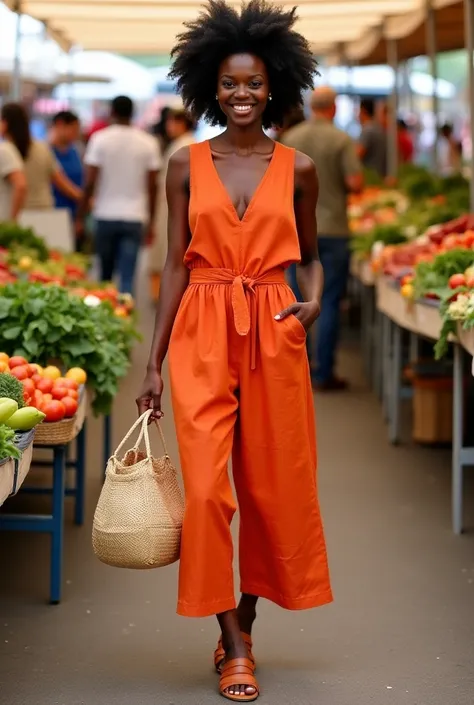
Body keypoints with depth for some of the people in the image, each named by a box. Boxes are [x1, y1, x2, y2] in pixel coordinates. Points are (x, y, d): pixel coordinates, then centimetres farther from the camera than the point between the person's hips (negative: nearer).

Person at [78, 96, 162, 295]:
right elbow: (152, 186, 2)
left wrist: (80, 217, 1)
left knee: (105, 274, 14)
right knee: (127, 277, -5)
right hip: (135, 218, 0)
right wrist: (151, 222, 11)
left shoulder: (100, 139, -2)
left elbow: (90, 183, -5)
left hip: (106, 215, 0)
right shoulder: (148, 143, 2)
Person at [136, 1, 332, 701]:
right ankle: (235, 646, 4)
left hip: (273, 334, 1)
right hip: (201, 334, -1)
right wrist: (153, 363, 2)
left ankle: (244, 622, 24)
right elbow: (176, 265, 5)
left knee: (273, 484, 6)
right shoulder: (186, 165, 5)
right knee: (206, 487, -7)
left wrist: (313, 300, -8)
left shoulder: (297, 168, 6)